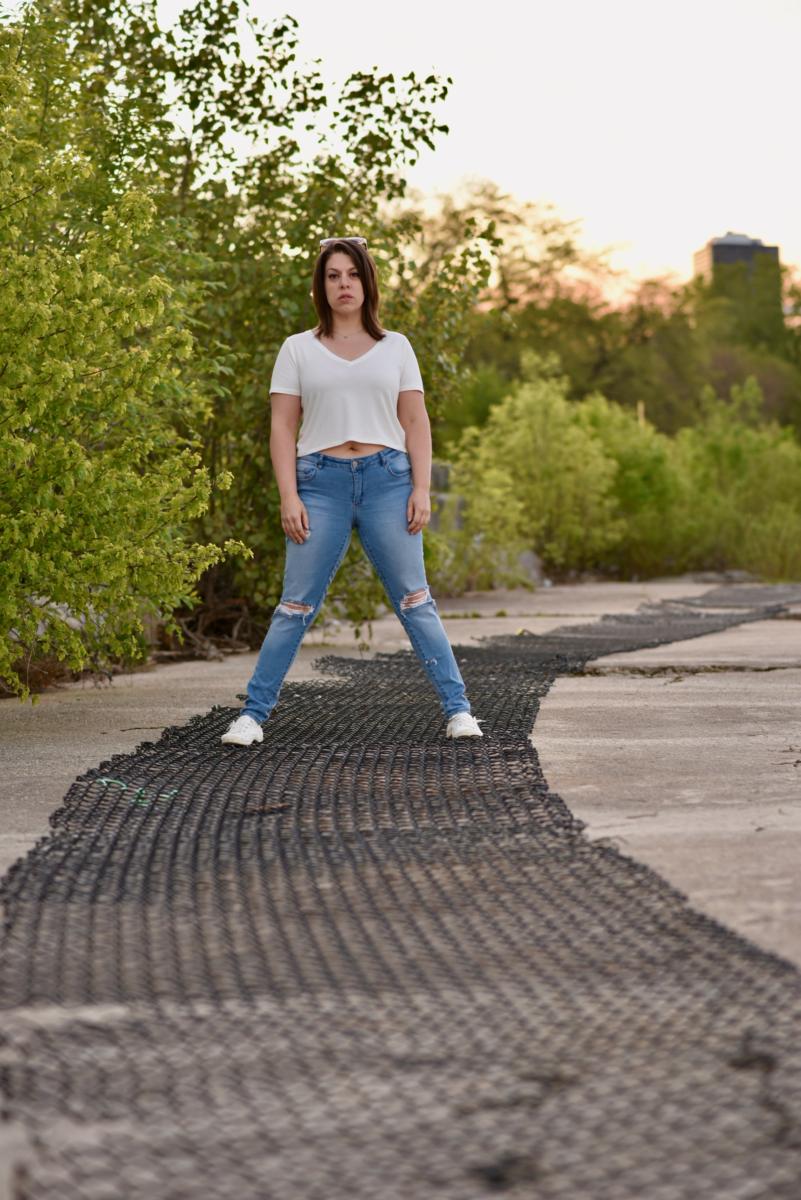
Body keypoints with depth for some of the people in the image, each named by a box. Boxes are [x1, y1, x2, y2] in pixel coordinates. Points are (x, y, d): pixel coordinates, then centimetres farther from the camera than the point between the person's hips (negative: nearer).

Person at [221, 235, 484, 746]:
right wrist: (289, 496, -5)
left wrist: (422, 489, -1)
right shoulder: (298, 349, 10)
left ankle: (458, 709, 3)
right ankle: (253, 713, 5)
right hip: (321, 481, 0)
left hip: (388, 479, 1)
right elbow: (282, 426, 6)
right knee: (296, 604, -1)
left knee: (414, 599, 0)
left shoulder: (395, 347, 12)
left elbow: (416, 423, 10)